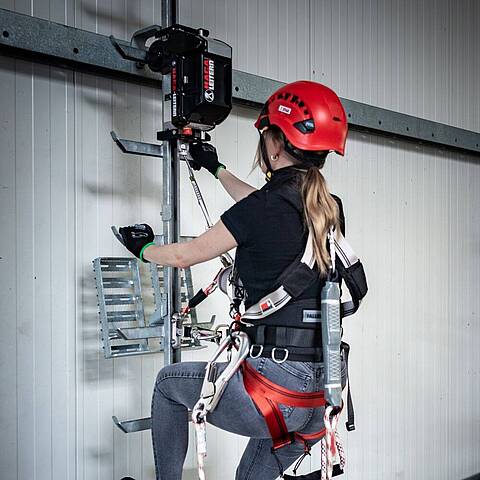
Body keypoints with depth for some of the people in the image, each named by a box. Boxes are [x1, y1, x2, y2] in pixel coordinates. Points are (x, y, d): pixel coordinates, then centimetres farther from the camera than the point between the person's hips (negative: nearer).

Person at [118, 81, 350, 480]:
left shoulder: (265, 208, -15)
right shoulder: (331, 208, 6)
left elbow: (184, 255, 0)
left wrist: (142, 247, 22)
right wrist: (217, 169, 41)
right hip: (325, 395, 7)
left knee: (169, 382, 21)